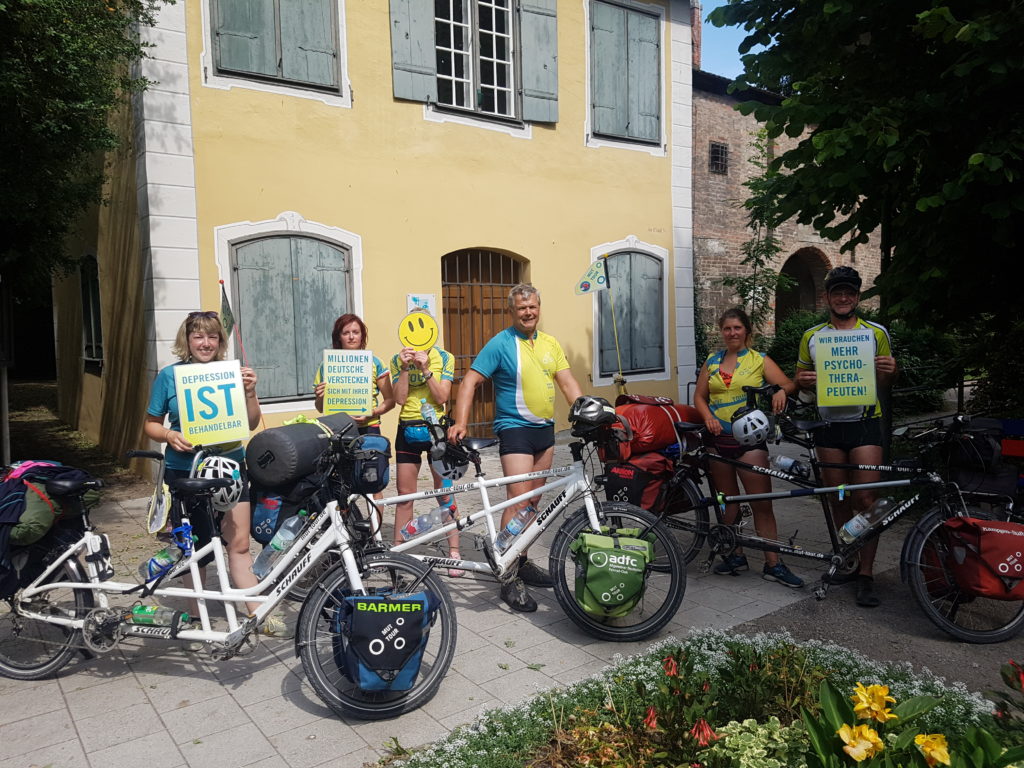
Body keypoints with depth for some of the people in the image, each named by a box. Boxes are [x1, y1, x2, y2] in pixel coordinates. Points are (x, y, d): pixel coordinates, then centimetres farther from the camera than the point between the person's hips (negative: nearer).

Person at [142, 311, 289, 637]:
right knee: (195, 547, 10)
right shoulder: (169, 375, 0)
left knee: (239, 545, -1)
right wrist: (170, 436, -16)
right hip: (185, 471, 0)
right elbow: (151, 425, 4)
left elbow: (251, 423, 2)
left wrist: (250, 392, -14)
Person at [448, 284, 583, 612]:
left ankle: (523, 562, 27)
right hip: (514, 428, -6)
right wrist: (460, 422, -24)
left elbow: (568, 382, 6)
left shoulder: (550, 343, 10)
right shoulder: (500, 344, -8)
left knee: (534, 500, 13)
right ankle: (511, 578, -5)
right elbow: (470, 381, -12)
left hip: (545, 428, 7)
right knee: (519, 499, -13)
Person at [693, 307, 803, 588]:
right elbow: (699, 396, 12)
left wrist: (781, 391, -28)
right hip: (718, 439, 3)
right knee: (727, 501, 12)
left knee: (762, 504, -5)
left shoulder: (760, 360, 4)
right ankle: (736, 556, 24)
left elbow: (788, 384, -5)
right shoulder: (712, 361, 11)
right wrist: (708, 417, -6)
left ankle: (773, 564, 2)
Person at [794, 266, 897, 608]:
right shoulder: (811, 336, 9)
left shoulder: (876, 332, 5)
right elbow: (801, 378, 14)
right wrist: (804, 381, -9)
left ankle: (865, 573, 1)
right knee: (838, 500, 9)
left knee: (865, 498, -7)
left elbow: (884, 383, 10)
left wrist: (890, 371, -13)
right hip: (829, 425, 2)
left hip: (864, 422, -2)